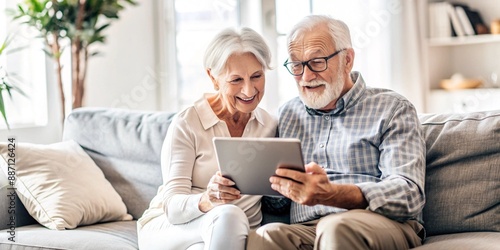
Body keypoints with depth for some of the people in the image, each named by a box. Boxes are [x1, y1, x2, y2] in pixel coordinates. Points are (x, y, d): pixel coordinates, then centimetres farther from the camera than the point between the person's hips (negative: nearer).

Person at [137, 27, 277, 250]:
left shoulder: (271, 125, 5)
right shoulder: (186, 124, -9)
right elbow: (173, 206, -16)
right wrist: (204, 201, -38)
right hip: (170, 227, -2)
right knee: (228, 215, -35)